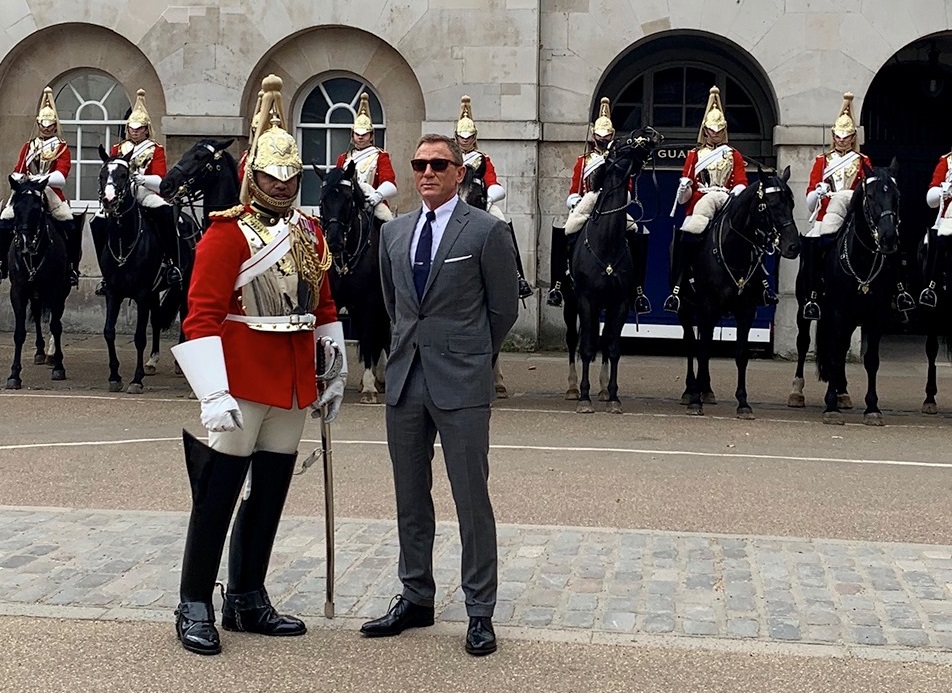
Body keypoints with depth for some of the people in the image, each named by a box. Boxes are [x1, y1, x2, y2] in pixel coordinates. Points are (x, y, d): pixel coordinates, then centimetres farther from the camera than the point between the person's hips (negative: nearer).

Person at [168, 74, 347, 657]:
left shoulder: (310, 232, 12)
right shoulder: (229, 233, -9)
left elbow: (324, 306, 18)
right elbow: (203, 314, -16)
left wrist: (336, 374, 14)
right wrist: (215, 393, -24)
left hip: (294, 385, 7)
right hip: (241, 385, -7)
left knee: (270, 495, 12)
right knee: (218, 493, 0)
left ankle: (249, 601, 24)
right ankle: (196, 608, 9)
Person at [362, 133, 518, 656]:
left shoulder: (486, 231, -4)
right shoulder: (394, 232, 11)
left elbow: (504, 309, 1)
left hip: (461, 383, -5)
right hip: (405, 378, 6)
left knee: (472, 499, -2)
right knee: (410, 497, 12)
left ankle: (480, 610, 7)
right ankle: (415, 598, 24)